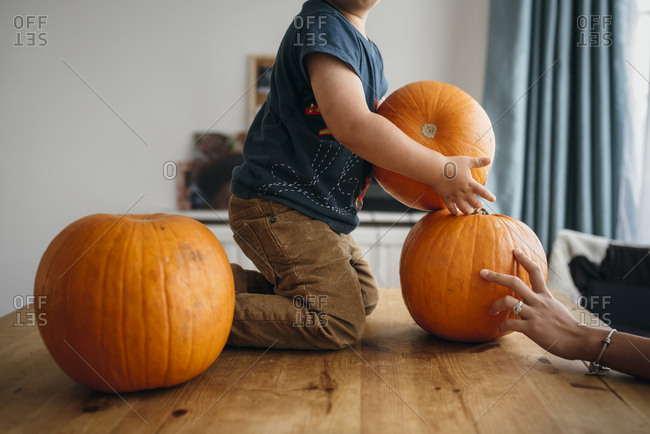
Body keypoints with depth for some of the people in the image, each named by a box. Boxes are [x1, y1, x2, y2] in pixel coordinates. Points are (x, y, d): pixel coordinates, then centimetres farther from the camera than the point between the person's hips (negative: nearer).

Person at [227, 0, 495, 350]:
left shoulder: (369, 53, 14)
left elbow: (380, 132, 20)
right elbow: (353, 126, -29)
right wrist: (440, 170, -22)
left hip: (318, 211, 10)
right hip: (277, 206, -10)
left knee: (363, 298, 22)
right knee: (339, 323, -13)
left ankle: (235, 281, 16)